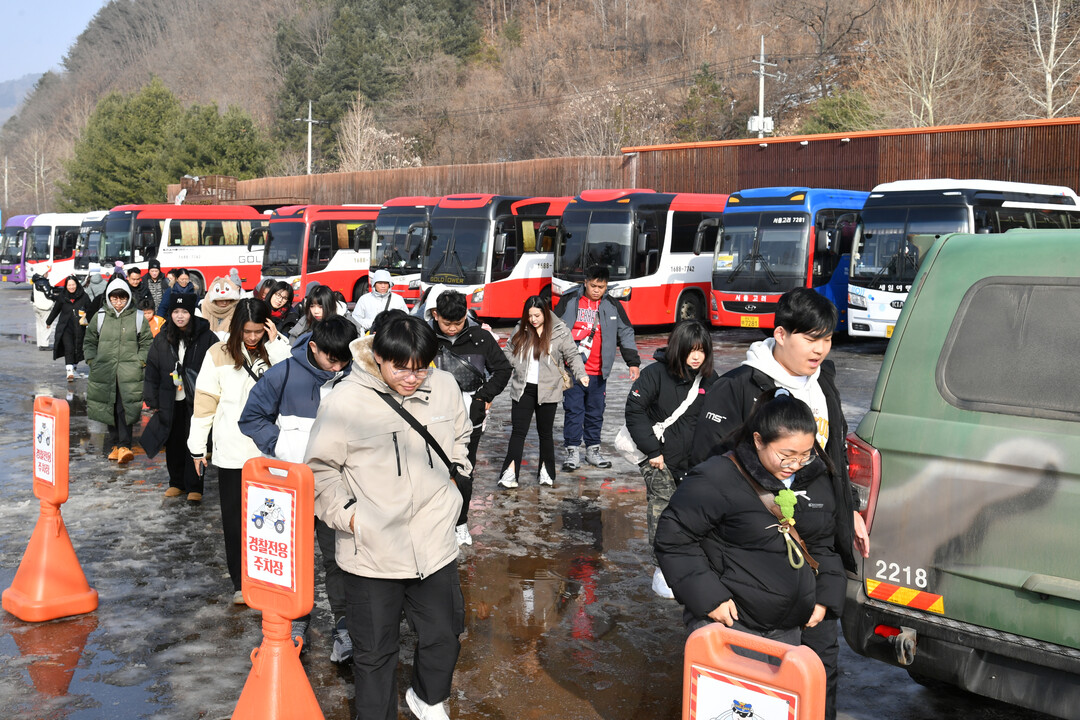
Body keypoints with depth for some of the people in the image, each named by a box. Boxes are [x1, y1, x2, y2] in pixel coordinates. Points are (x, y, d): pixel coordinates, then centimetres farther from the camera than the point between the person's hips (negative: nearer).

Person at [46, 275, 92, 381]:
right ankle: (70, 372, -19)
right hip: (65, 327, 0)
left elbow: (90, 311, 8)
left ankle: (74, 367, 27)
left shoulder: (83, 296, 0)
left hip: (79, 328, 1)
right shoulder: (61, 297, 4)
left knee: (78, 348, 4)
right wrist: (48, 322, 30)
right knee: (68, 348, -13)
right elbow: (55, 310, 19)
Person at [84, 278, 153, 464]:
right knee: (110, 409, 6)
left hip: (129, 372, -3)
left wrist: (140, 362, -2)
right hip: (104, 371, 3)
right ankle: (114, 444, 16)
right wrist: (92, 361, 6)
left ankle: (123, 446, -18)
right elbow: (89, 342, 18)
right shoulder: (100, 316, 9)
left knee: (125, 407, -15)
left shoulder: (137, 317, 4)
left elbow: (147, 343, 10)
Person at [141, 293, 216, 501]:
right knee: (173, 443, 11)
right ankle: (177, 483, 25)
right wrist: (152, 400, 6)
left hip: (196, 401, -4)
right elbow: (152, 371, 10)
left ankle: (194, 487, 7)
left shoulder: (206, 337, -5)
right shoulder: (162, 339, 6)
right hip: (171, 400, 4)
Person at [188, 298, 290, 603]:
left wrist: (275, 345, -15)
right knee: (234, 519, 7)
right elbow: (205, 401, 1)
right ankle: (240, 583, 17)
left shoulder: (275, 350, 3)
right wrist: (197, 446, 2)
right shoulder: (219, 354, -2)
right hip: (231, 452, -1)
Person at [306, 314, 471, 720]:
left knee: (444, 634, 21)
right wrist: (346, 514, -12)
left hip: (435, 545, 4)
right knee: (375, 652, 11)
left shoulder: (444, 387, -4)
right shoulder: (345, 401, -16)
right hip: (372, 553, -4)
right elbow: (320, 470, -5)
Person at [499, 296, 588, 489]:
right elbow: (509, 353, 15)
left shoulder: (560, 332, -4)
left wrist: (581, 374, -18)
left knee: (545, 431, 8)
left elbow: (572, 356, -3)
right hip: (523, 388, 2)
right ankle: (510, 473, -9)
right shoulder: (520, 330, 6)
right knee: (518, 430, -4)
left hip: (547, 390, -2)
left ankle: (546, 471, 22)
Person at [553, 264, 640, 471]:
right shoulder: (569, 301, 1)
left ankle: (593, 450, 21)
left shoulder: (613, 306, 6)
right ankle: (572, 451, 6)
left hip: (598, 372, 2)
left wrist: (633, 363, 4)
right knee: (573, 410, -2)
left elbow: (626, 334, 10)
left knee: (595, 412, 9)